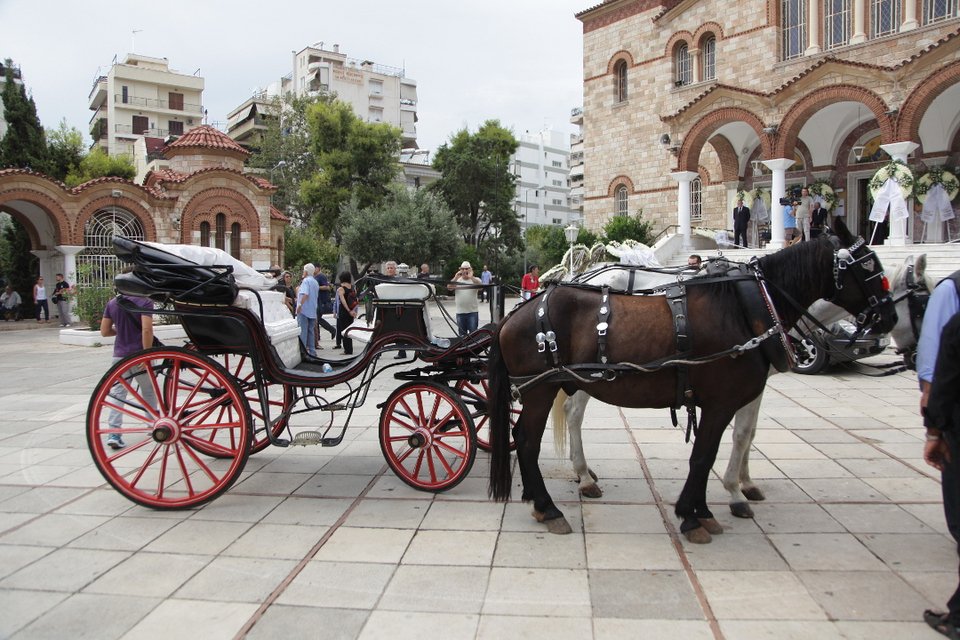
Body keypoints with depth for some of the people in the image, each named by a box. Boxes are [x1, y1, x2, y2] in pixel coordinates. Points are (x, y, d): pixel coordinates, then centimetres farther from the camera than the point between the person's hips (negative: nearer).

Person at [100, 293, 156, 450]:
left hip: (120, 356, 4)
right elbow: (146, 330, -23)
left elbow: (104, 331, 6)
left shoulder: (112, 303, 5)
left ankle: (114, 433, -7)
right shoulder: (144, 302, -12)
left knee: (118, 393, 3)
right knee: (149, 391, 15)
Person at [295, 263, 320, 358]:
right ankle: (312, 351, 12)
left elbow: (305, 294, -24)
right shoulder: (315, 282, 17)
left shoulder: (306, 281, -10)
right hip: (313, 311, 8)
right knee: (311, 331, 11)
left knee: (303, 331, -5)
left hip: (304, 310, -8)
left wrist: (300, 305, -23)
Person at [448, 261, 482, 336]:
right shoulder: (457, 280, 8)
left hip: (473, 311, -3)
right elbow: (449, 287, -8)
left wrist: (471, 277, -28)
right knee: (462, 334, 13)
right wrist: (456, 278, -18)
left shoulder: (475, 280, 2)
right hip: (460, 312, 3)